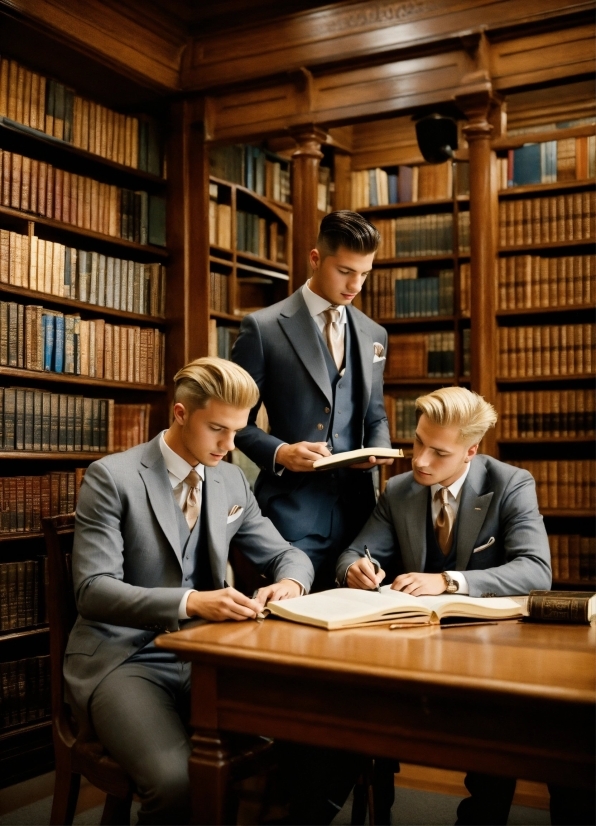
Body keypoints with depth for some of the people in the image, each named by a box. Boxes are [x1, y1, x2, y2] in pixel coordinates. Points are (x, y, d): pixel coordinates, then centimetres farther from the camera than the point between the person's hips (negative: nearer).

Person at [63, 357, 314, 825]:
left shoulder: (232, 481, 8)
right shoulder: (113, 478, -10)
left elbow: (287, 555, 15)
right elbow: (93, 589, -17)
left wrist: (290, 582, -10)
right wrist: (189, 602, -32)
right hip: (124, 658, -5)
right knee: (178, 781, -31)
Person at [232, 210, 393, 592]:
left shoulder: (373, 334, 12)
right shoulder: (264, 327, -4)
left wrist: (379, 449, -2)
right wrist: (279, 452, -17)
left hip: (357, 507, 5)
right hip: (292, 511, -4)